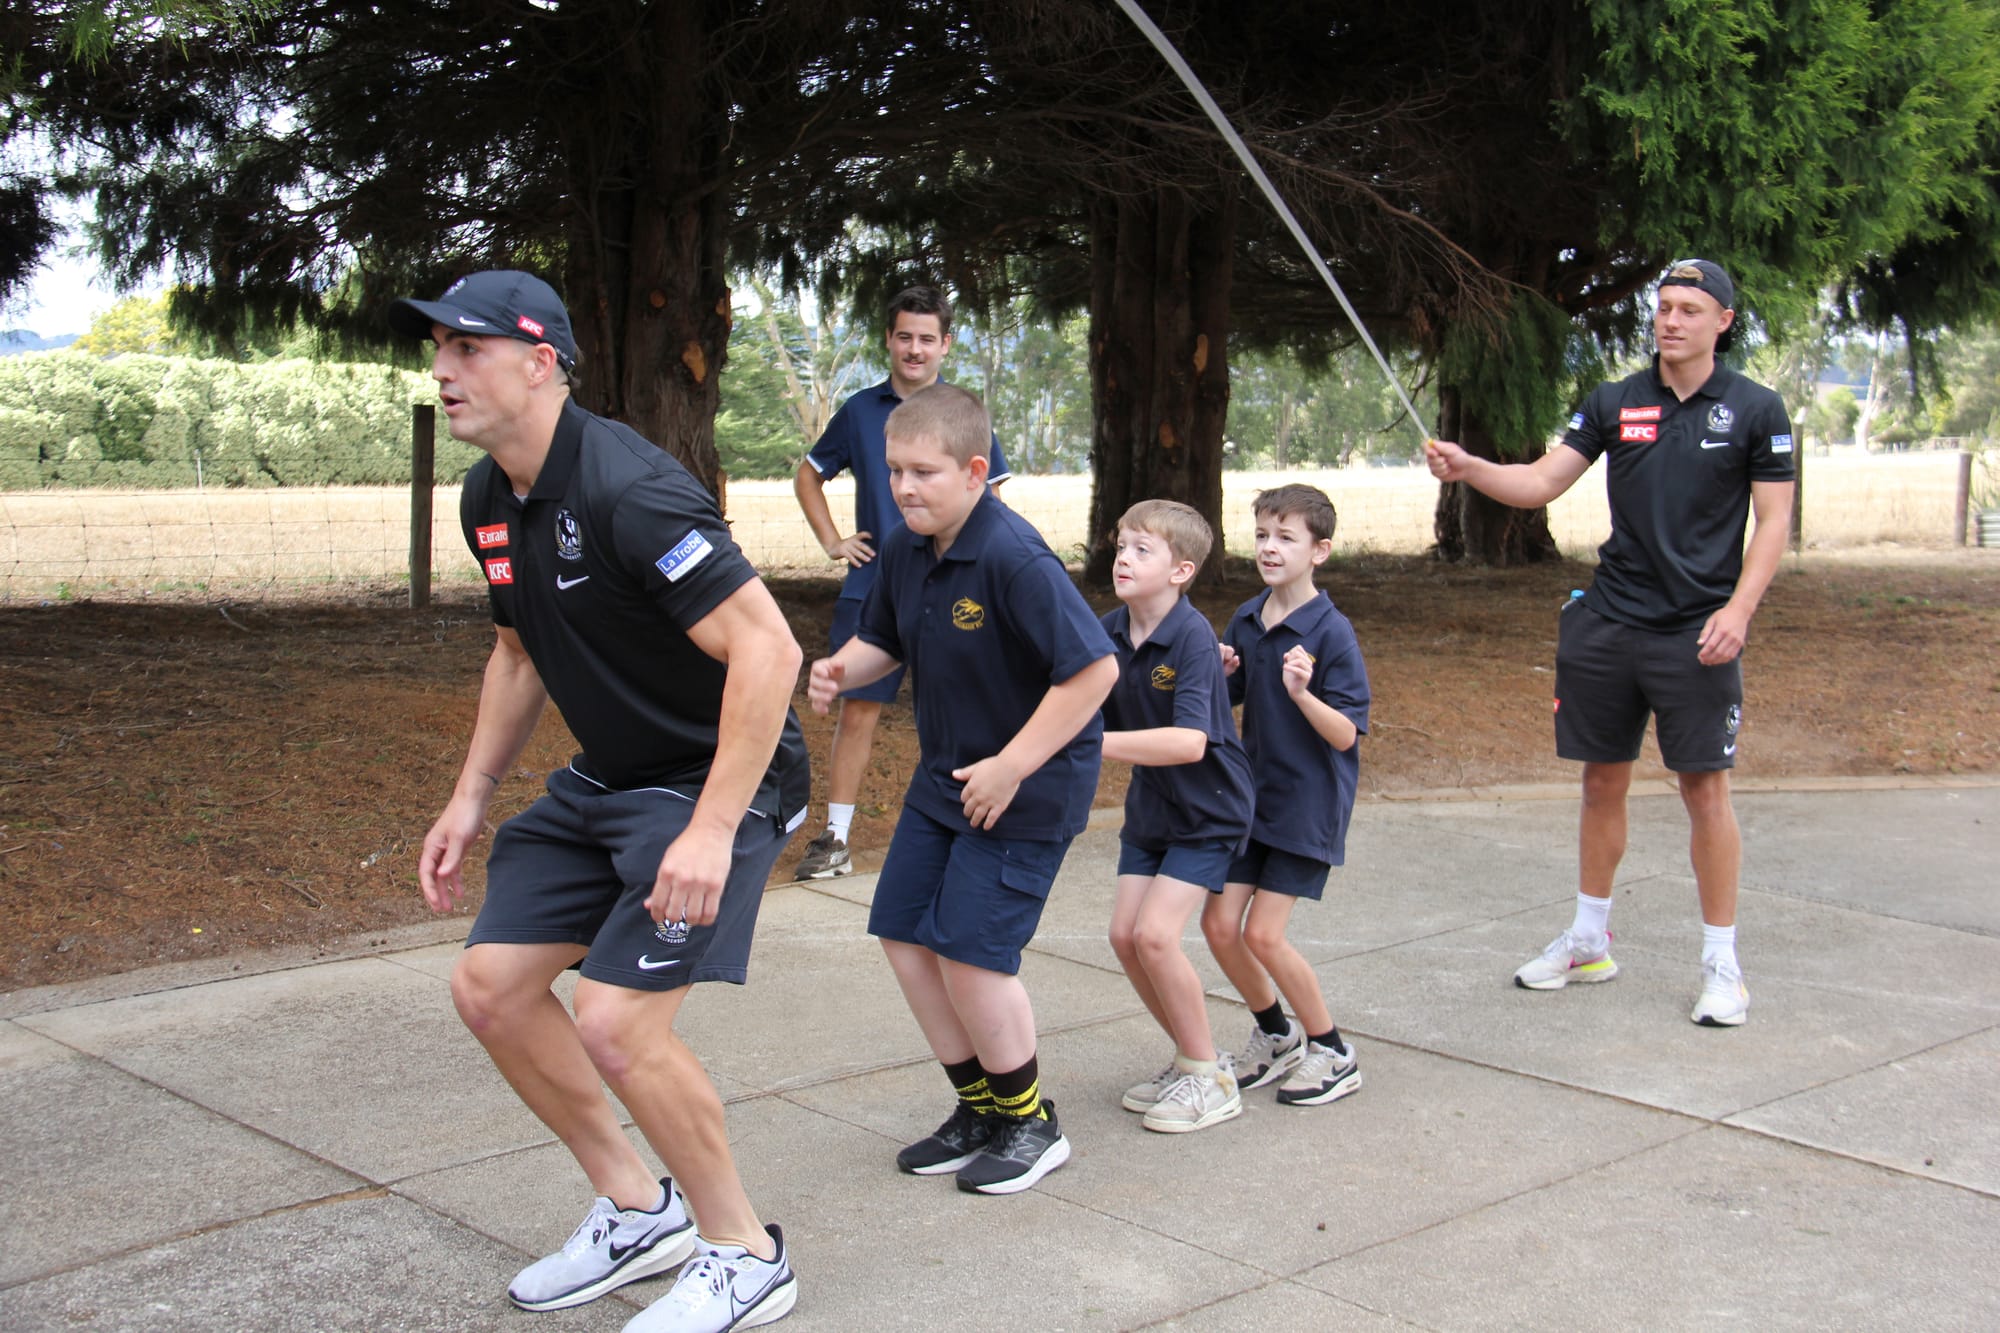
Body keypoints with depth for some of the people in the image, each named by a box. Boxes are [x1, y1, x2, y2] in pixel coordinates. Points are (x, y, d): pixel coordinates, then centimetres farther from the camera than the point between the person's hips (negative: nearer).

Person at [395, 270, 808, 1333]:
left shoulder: (624, 489, -25)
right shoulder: (489, 499, 4)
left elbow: (767, 651, -30)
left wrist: (711, 829, -31)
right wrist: (470, 797, 17)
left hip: (718, 779, -9)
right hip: (604, 778, 10)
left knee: (617, 1026, -16)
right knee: (489, 987, 6)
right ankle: (638, 1210, 23)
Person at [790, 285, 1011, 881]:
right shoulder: (860, 411, 6)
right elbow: (808, 477, 18)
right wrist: (831, 541, 8)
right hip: (871, 587, 1)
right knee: (856, 712, 1)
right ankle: (835, 838, 8)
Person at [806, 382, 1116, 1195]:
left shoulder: (1015, 559, -24)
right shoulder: (904, 551, 0)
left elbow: (1094, 667, -26)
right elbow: (881, 641, 15)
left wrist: (1012, 766, -24)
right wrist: (841, 668, -9)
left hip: (1030, 782, -8)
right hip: (943, 776, 9)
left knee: (969, 949, -9)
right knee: (903, 935, 7)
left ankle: (1032, 1126, 14)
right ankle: (979, 1109, 25)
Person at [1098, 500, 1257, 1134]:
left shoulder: (1193, 636, -26)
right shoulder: (1109, 631, -6)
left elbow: (1189, 742, -37)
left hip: (1207, 812, -7)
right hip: (1150, 805, 7)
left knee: (1155, 932, -15)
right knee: (1125, 933, 1)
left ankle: (1210, 1079, 3)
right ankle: (1192, 1056, 21)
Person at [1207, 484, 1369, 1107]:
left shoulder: (1331, 632, -16)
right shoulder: (1245, 621, 4)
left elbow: (1346, 734, -18)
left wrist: (1302, 692, -34)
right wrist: (1219, 674, -7)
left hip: (1309, 805, -6)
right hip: (1253, 795, 6)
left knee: (1263, 933, -8)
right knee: (1219, 924, 3)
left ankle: (1333, 1053, 12)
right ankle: (1275, 1034, 26)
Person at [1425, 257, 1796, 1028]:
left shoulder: (1755, 410, 0)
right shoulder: (1614, 403, 8)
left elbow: (1773, 521, 0)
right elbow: (1540, 483, 4)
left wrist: (1738, 609, -12)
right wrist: (1466, 467, -14)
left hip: (1698, 631, -3)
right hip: (1608, 621, 3)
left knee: (1705, 789, -2)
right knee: (1602, 782, 11)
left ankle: (1721, 961, 11)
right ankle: (1589, 941, 25)